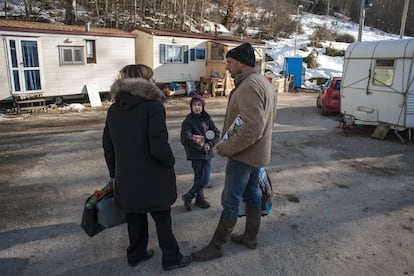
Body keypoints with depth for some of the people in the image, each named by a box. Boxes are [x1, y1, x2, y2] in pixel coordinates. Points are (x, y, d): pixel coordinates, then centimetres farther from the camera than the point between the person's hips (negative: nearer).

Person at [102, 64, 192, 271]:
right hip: (153, 179, -6)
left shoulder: (113, 109, 3)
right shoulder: (153, 107, -19)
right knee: (162, 218, 12)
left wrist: (114, 173, 19)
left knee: (135, 217, 22)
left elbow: (108, 147, 9)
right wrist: (170, 162, -4)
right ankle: (171, 258, 27)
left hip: (127, 178, 6)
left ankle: (136, 254, 38)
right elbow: (159, 148, -24)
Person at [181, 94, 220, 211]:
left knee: (205, 179, 5)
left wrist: (209, 144, -10)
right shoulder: (187, 121, -9)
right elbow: (185, 138, -17)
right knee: (201, 179, -3)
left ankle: (199, 198, 26)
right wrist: (200, 145, -22)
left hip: (207, 153, 4)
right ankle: (190, 197, 19)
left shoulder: (207, 119, 4)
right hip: (195, 154, -4)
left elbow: (217, 133, 6)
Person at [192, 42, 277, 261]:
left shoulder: (248, 87, -22)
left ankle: (216, 246, 12)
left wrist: (227, 148, -23)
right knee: (252, 194, 18)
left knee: (231, 200, -1)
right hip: (257, 152, 10)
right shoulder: (264, 83, 12)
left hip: (243, 154, -10)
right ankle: (250, 237, 33)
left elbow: (252, 127, -31)